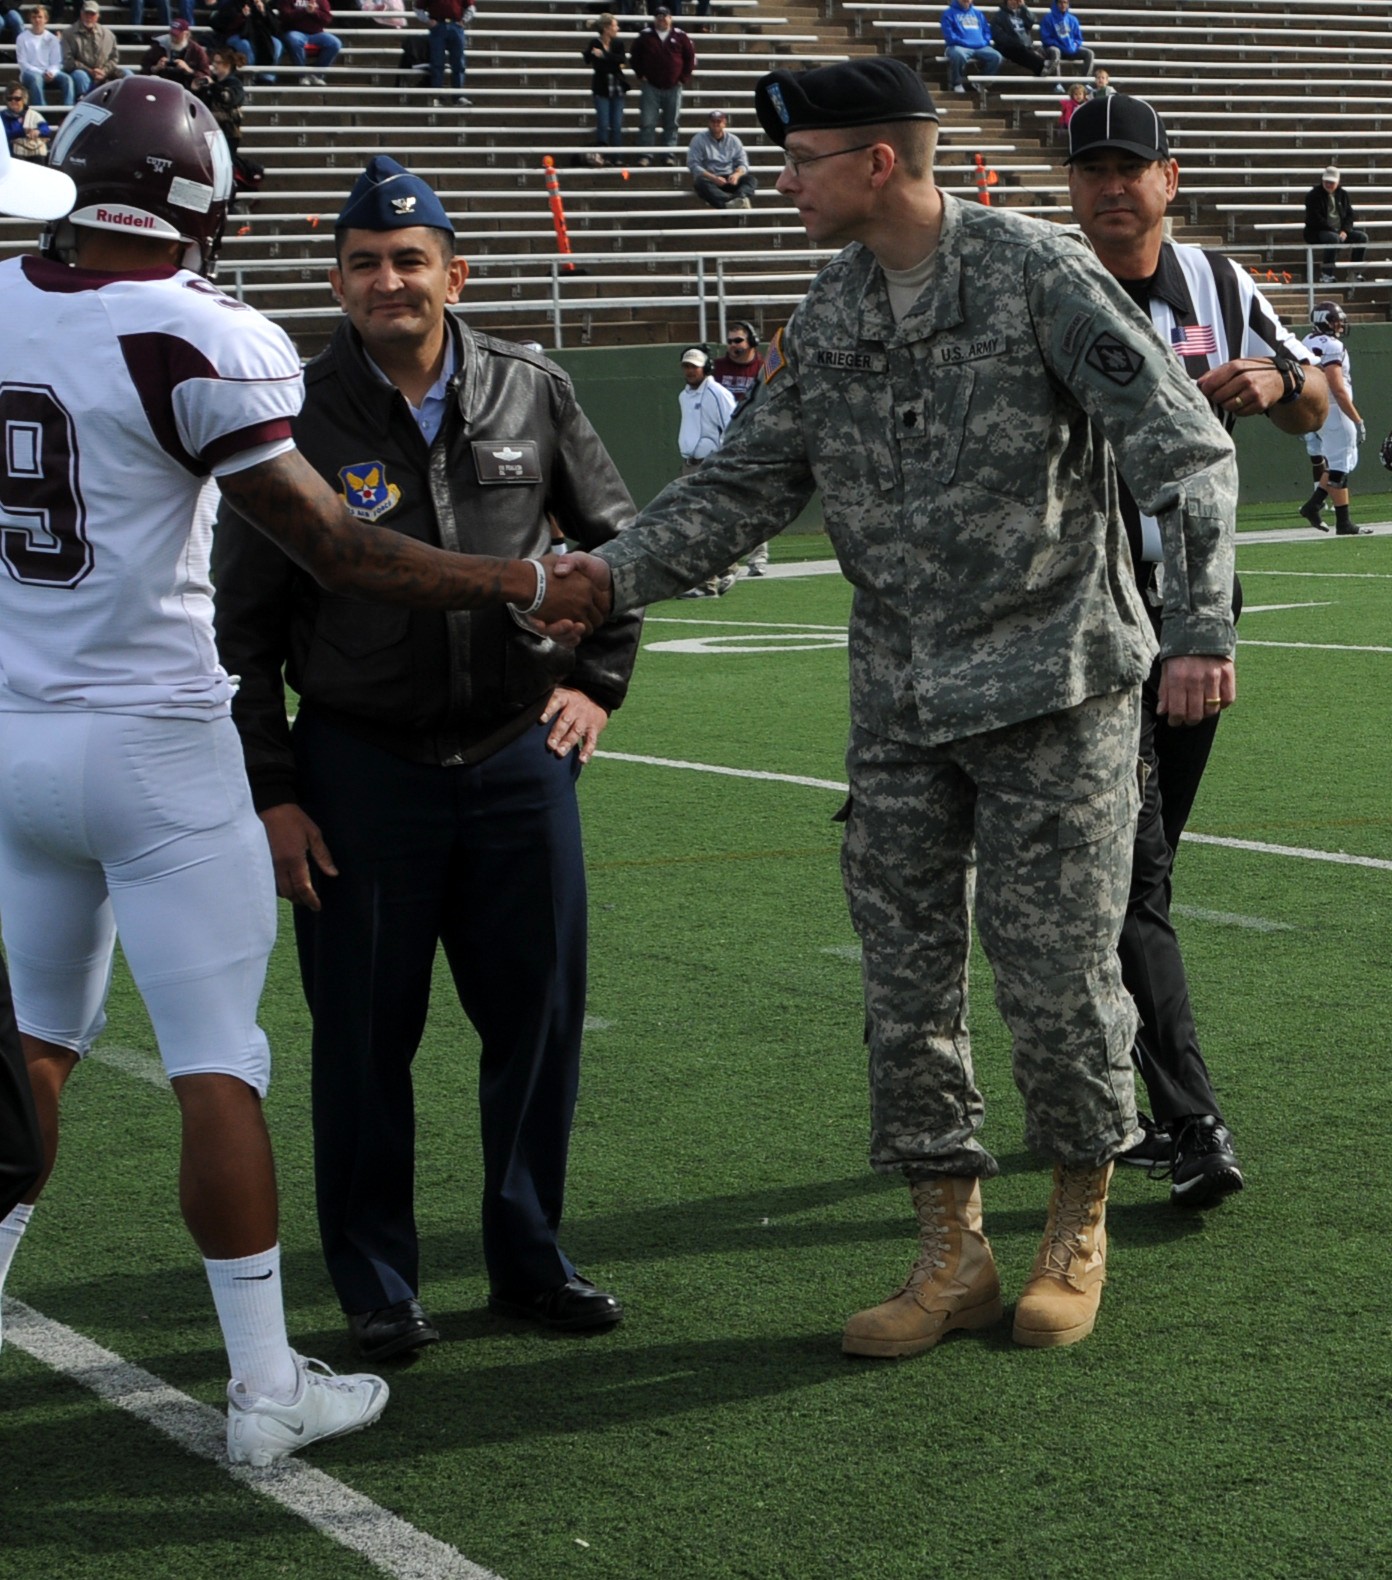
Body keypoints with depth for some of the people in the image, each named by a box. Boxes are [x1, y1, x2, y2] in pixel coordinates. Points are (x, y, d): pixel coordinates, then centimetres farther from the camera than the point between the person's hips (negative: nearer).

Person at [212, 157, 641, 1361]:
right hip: (359, 768, -2)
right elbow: (245, 628, 0)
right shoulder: (300, 417, -3)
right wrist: (270, 791, -4)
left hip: (519, 758, 3)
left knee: (541, 1022, 8)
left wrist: (597, 678, 9)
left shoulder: (531, 394, 4)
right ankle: (378, 1290, 18)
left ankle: (530, 1262, 25)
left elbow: (620, 538, 19)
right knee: (365, 1040, 3)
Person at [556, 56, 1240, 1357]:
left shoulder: (1038, 275, -11)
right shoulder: (824, 319, 6)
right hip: (900, 702, 6)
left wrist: (1198, 628, -23)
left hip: (1054, 687, -5)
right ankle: (951, 1253, 17)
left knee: (1056, 977, 0)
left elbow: (1182, 448, -13)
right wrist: (622, 571, -7)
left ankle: (1079, 1229, 22)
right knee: (905, 981, 6)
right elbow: (747, 480, 9)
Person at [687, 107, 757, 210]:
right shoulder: (699, 139, 3)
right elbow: (693, 164, -7)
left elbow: (743, 164, 7)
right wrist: (713, 178, -23)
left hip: (729, 179, 3)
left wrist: (737, 174, -19)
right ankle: (730, 203, -63)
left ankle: (740, 198, -59)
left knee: (751, 180, -23)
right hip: (708, 178, -3)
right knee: (701, 182, -37)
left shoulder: (734, 140, 13)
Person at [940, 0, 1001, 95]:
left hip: (980, 47, 5)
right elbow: (949, 35, -4)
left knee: (996, 56, -23)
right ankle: (957, 84, -16)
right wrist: (965, 43, -15)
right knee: (958, 55, -41)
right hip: (960, 46, -5)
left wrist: (984, 42, 0)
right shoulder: (949, 13, 7)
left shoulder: (978, 13, 25)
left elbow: (987, 31, 22)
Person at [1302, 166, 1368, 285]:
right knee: (1333, 238, -39)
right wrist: (1334, 231, -20)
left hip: (1340, 231, 6)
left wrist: (1345, 231, -9)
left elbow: (1350, 215, 12)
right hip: (1317, 232, -6)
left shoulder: (1342, 194, 12)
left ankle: (1354, 272, -8)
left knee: (1362, 237, -14)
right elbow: (1315, 219, -14)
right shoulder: (1313, 195, -5)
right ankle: (1326, 274, -31)